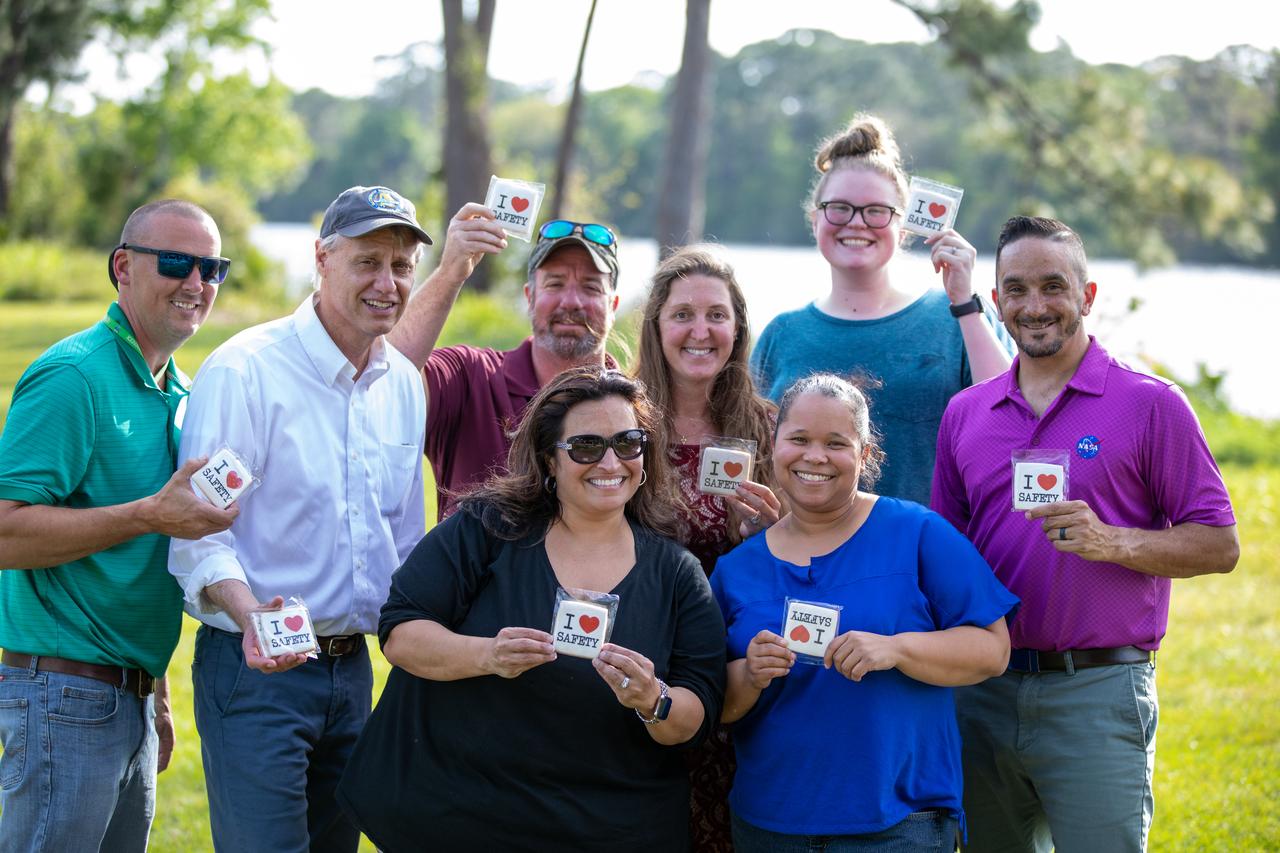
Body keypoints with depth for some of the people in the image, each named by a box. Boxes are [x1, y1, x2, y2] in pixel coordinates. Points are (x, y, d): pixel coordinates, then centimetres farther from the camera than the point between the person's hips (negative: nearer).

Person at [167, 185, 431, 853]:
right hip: (256, 668, -7)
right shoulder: (245, 370, -12)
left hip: (354, 666, 7)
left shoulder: (405, 385, 9)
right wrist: (251, 616, -32)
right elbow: (199, 528, -16)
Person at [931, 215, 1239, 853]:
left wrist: (1115, 542, -19)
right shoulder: (964, 413, 11)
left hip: (1099, 688, -4)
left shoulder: (1150, 404, -1)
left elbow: (1219, 545, -3)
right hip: (984, 693, 4)